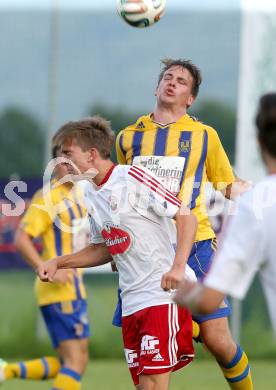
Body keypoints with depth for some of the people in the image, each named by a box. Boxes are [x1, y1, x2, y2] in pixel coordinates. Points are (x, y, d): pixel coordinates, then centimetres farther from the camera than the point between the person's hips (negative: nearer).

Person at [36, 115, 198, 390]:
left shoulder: (133, 178, -11)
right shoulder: (90, 195, 14)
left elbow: (186, 217, -11)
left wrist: (178, 267, -23)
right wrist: (58, 263, 15)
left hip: (165, 292, -8)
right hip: (131, 302, 8)